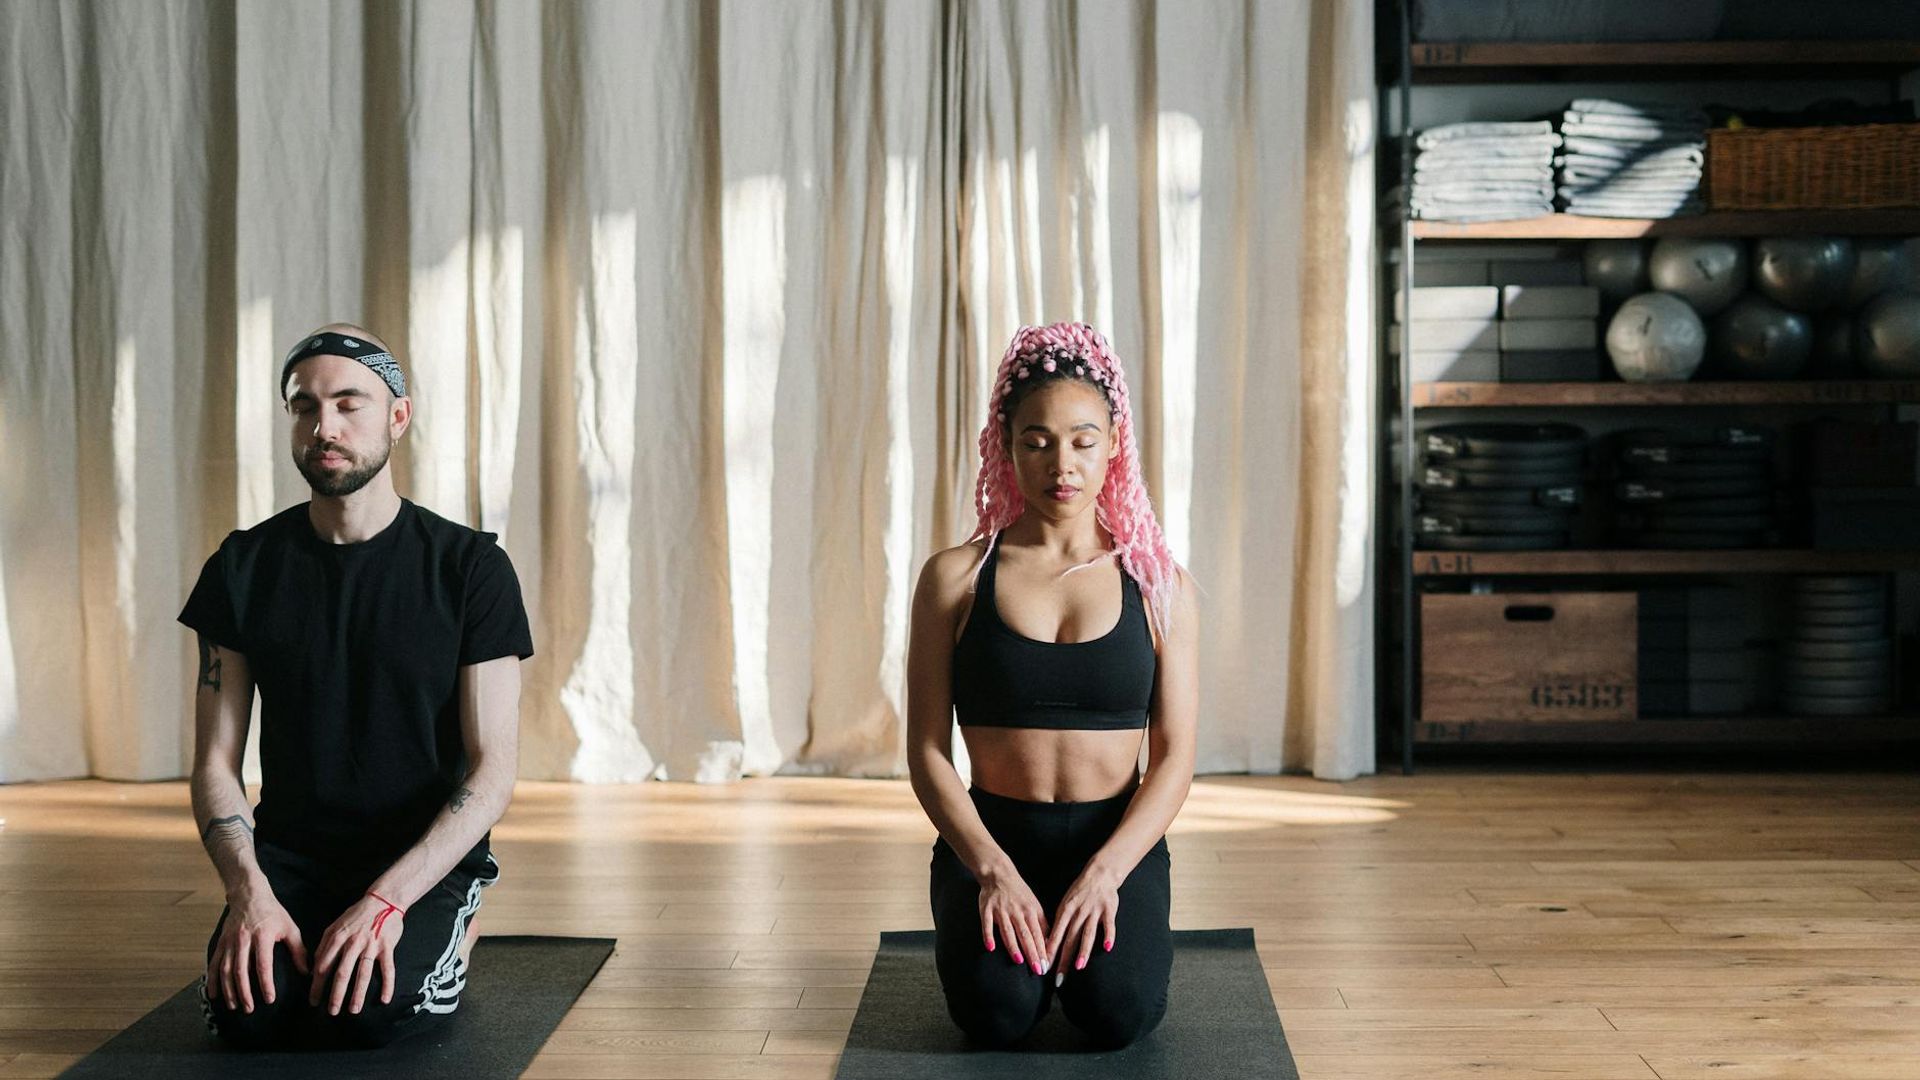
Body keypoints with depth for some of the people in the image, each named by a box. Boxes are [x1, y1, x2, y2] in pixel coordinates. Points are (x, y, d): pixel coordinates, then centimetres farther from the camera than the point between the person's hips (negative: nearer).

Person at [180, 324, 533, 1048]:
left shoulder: (469, 566, -5)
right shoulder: (245, 567, 3)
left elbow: (493, 770, -10)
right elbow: (215, 762, 2)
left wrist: (386, 901, -23)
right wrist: (249, 893, -18)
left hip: (426, 858, -2)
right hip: (288, 857, 2)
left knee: (368, 1011, -30)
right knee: (247, 1012, -27)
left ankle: (444, 940, 5)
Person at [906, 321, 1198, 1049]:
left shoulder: (1158, 585, 2)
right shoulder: (955, 579, 0)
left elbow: (1174, 758, -2)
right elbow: (927, 750, -3)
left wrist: (1104, 873, -18)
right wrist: (992, 869, -17)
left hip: (1116, 841, 1)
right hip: (991, 838, 0)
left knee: (1119, 1011, -25)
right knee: (997, 1011, -26)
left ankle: (1086, 931, 12)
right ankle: (1014, 931, 12)